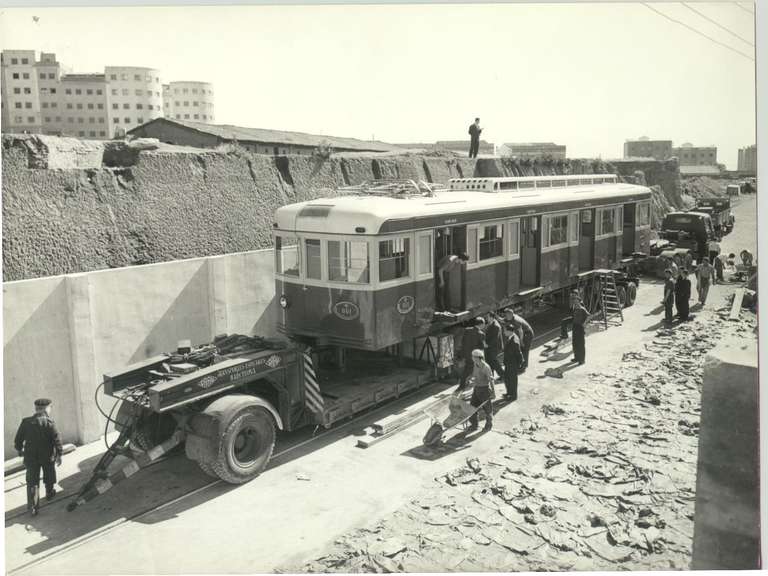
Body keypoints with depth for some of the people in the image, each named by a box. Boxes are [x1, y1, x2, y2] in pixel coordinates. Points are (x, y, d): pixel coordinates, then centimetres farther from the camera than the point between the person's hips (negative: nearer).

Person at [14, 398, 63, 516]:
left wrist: (20, 451, 21)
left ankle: (32, 505, 0)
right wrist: (59, 454, -5)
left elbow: (18, 440, 3)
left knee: (32, 481, 6)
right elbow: (57, 440, -16)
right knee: (49, 476, 23)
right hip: (47, 456, -2)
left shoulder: (25, 422, -5)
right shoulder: (49, 422, -15)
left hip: (31, 457, 2)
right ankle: (49, 493, 41)